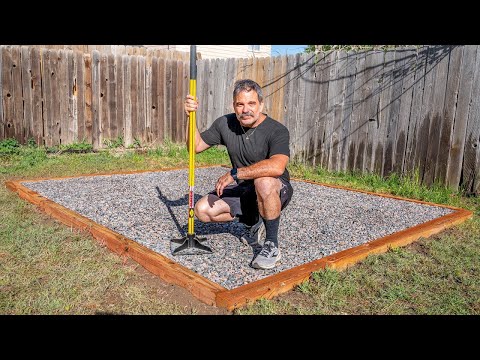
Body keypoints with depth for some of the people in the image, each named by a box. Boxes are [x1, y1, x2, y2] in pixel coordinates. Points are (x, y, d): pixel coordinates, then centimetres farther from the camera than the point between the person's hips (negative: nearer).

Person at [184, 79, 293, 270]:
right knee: (203, 210, -11)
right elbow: (196, 146, 6)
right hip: (242, 190, 6)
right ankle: (253, 223, 14)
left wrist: (234, 174, -36)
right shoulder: (225, 124, -3)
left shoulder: (277, 130, -22)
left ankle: (272, 246, -20)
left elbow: (277, 167, -42)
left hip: (277, 191, -6)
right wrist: (191, 116, -9)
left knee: (264, 181, -40)